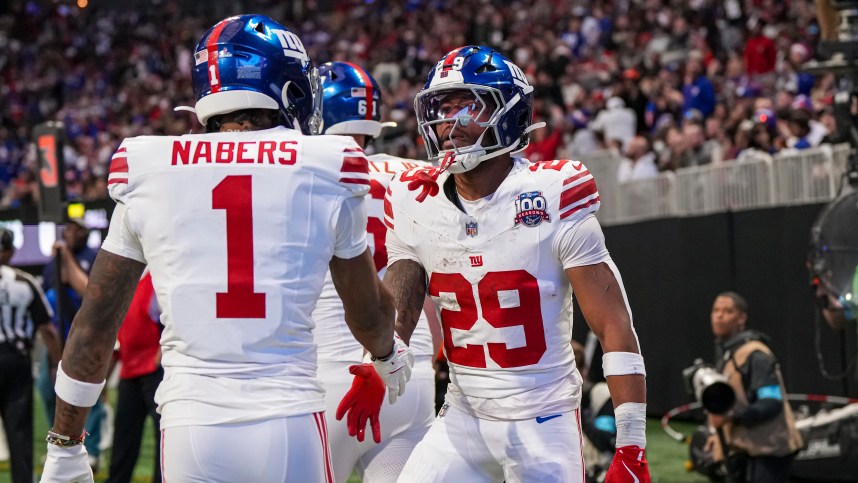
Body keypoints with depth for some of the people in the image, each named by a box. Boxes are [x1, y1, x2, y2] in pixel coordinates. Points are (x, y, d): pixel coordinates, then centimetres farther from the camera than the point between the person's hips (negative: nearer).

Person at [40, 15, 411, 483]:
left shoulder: (146, 172, 5)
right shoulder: (326, 169, 2)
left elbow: (95, 323, 10)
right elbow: (368, 312, 16)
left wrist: (64, 445, 20)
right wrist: (388, 354, 39)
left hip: (190, 427, 1)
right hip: (291, 423, -1)